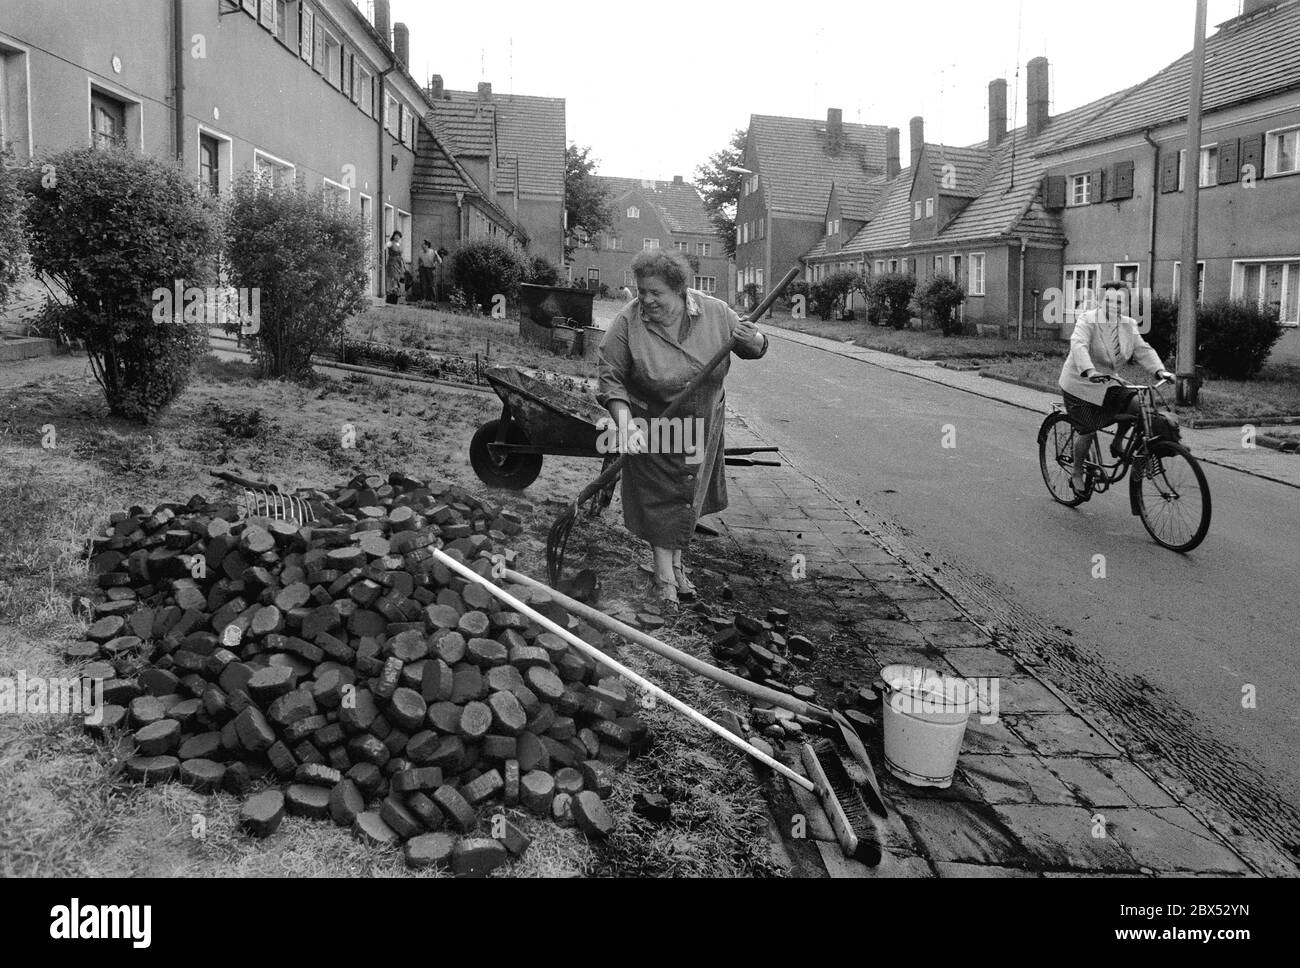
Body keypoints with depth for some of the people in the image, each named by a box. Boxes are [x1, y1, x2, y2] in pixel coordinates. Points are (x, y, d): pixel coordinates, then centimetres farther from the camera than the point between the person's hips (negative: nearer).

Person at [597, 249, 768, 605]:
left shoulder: (714, 312, -10)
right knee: (660, 499, -1)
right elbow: (611, 380, -15)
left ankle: (677, 561, 34)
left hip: (702, 427, 3)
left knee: (689, 496, 15)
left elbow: (757, 348, 1)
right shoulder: (627, 323, -17)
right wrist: (625, 424, -28)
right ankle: (665, 579, 8)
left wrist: (750, 340, -23)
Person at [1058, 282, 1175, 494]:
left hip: (1108, 384, 6)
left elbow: (1143, 350, -3)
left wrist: (1160, 370, -21)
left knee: (1141, 406, -13)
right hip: (1081, 384, -6)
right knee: (1087, 432, -7)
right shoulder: (1088, 321, -16)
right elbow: (1078, 345, -33)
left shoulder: (1129, 325, 4)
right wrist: (1089, 371, -50)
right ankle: (1077, 473, 15)